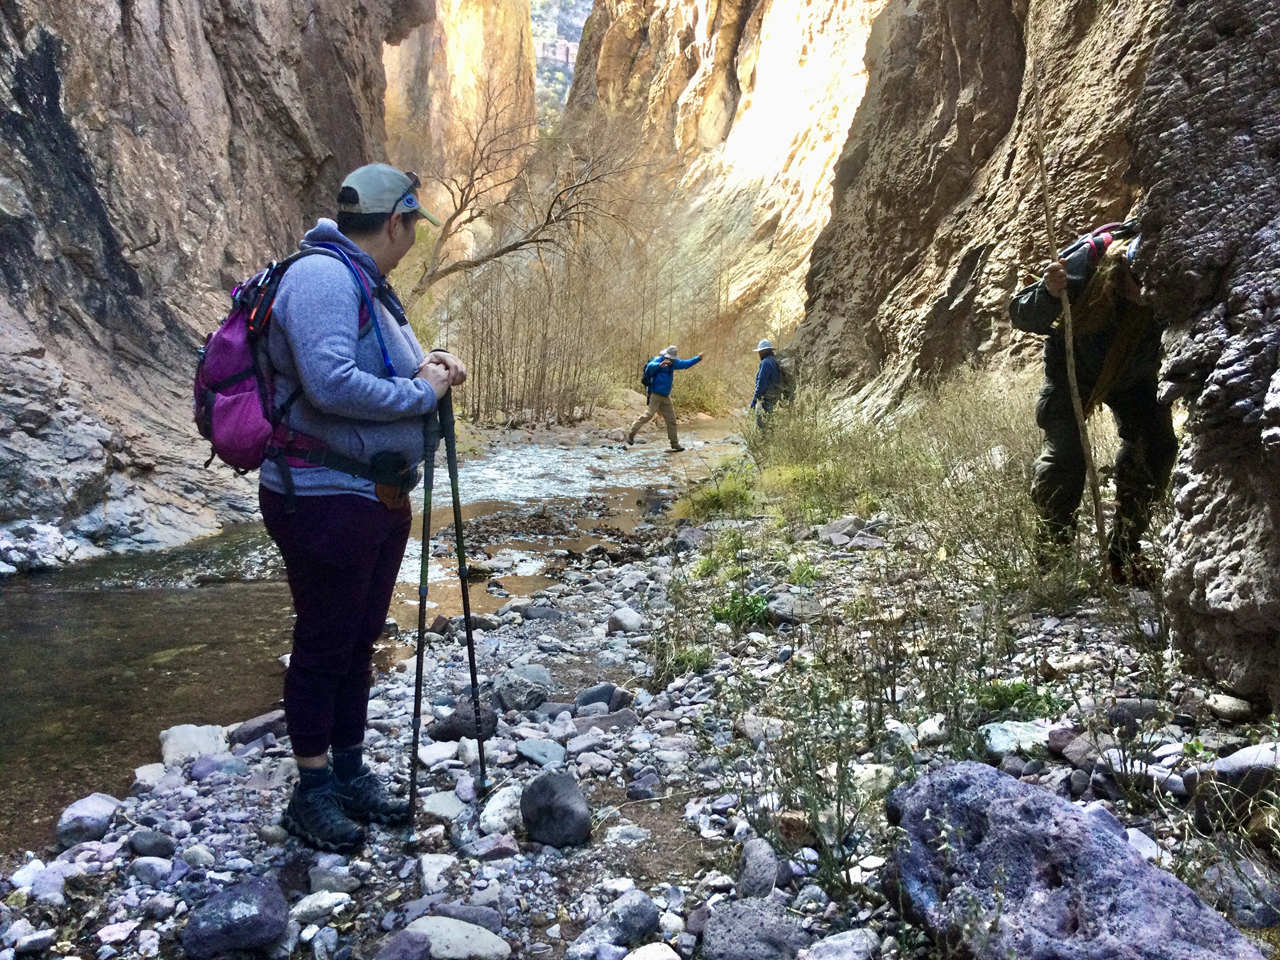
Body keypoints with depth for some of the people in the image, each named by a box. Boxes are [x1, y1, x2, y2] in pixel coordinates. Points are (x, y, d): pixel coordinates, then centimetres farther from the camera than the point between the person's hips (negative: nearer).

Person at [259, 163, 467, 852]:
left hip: (379, 497, 10)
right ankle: (311, 795, 19)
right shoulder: (321, 277, -17)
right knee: (323, 646, 3)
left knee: (359, 640, 17)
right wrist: (422, 390, -17)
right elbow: (332, 384, -29)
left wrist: (424, 365, 2)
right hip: (323, 500, -10)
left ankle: (351, 777, 31)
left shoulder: (364, 284, 15)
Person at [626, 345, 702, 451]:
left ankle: (675, 444, 14)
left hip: (665, 397, 8)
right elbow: (650, 366, -34)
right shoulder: (658, 360, -12)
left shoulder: (673, 363, 11)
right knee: (648, 415, -18)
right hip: (655, 395, -8)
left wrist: (698, 358, 17)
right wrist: (660, 365, -53)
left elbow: (685, 364, 24)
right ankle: (631, 434, -4)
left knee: (671, 420, 7)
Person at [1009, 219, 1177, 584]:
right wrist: (1049, 293, -49)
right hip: (1074, 367, -3)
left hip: (1133, 376, 3)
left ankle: (1124, 552, 6)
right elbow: (1021, 315, -29)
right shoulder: (1088, 261, -36)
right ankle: (1052, 553, 0)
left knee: (1156, 446, -8)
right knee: (1064, 449, -15)